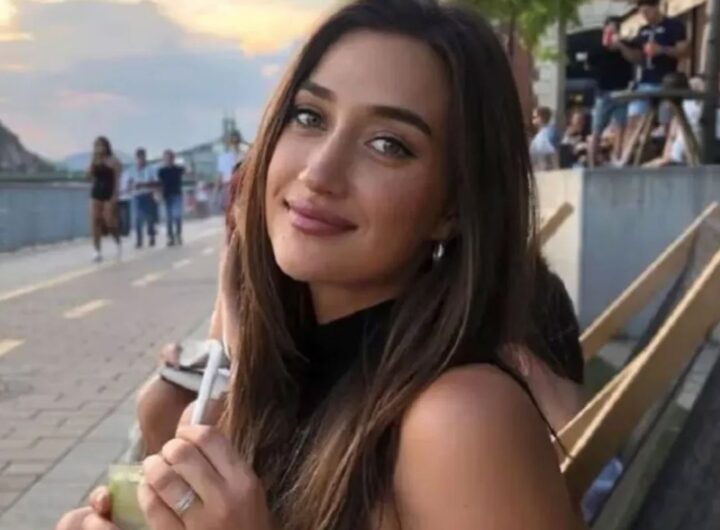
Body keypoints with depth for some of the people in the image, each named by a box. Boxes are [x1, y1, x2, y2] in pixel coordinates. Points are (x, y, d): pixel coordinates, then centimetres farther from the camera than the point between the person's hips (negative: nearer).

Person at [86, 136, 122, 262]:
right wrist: (93, 160, -8)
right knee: (95, 222, -4)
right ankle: (98, 251, -3)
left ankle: (118, 243, 22)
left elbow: (117, 180, -8)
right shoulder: (94, 162, 12)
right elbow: (89, 175, -2)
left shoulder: (113, 161, -3)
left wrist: (115, 195, -16)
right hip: (96, 193, 5)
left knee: (110, 223, -7)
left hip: (109, 193, -5)